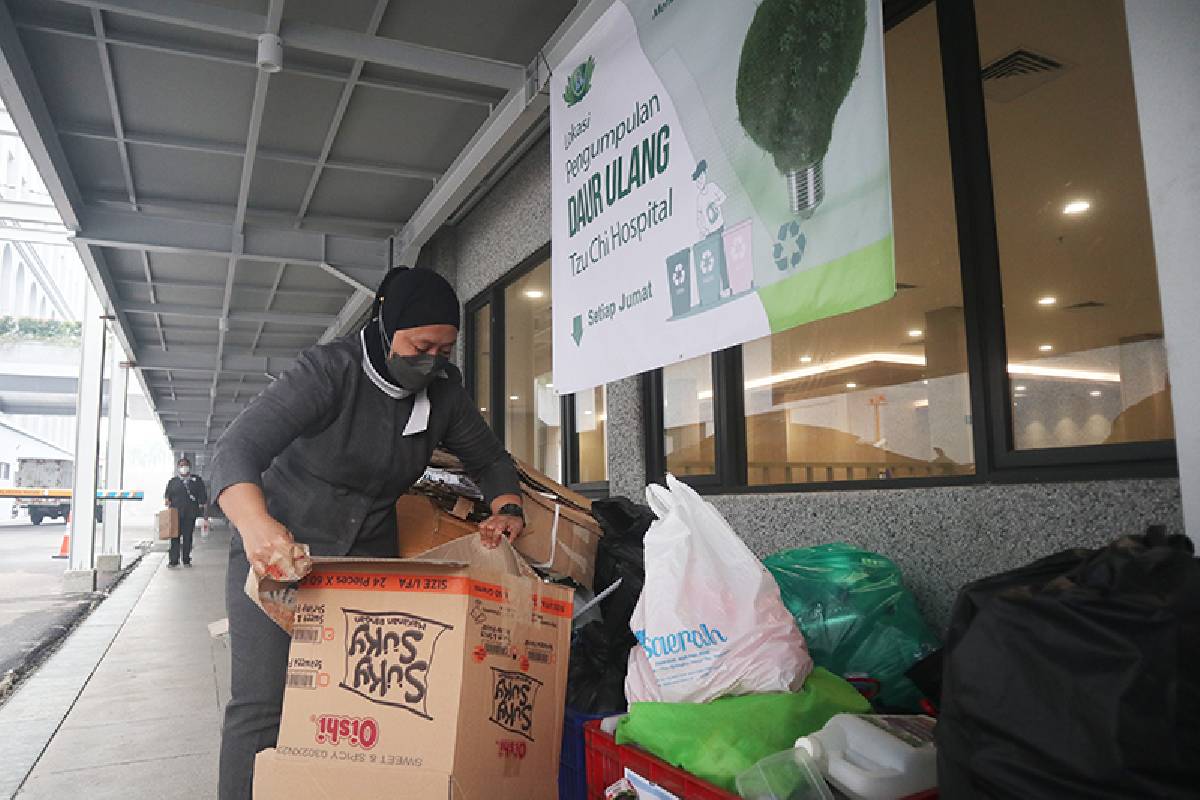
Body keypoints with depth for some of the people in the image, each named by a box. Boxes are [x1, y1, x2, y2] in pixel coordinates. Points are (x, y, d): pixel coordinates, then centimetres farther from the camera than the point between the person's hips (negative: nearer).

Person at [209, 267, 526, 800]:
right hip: (279, 550, -4)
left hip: (370, 555, 4)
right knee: (263, 703, -10)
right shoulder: (331, 371, -20)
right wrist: (257, 526, -49)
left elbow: (489, 459, 9)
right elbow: (237, 449, -30)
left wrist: (508, 510, -12)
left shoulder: (444, 388, -4)